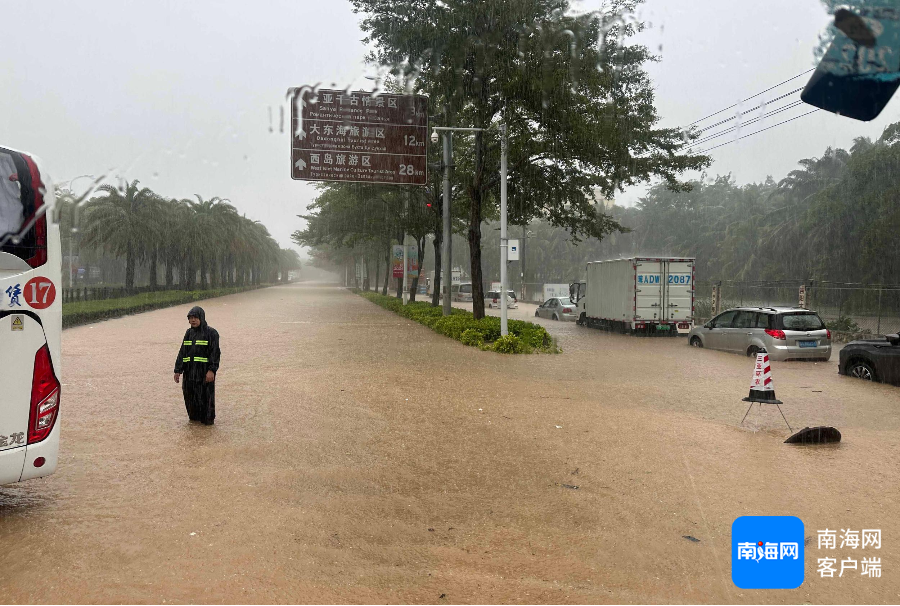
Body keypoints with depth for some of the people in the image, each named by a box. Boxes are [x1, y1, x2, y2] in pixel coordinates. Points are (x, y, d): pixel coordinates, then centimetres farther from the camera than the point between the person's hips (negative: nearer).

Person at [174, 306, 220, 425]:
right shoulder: (189, 333, 11)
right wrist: (178, 370, 4)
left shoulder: (211, 333, -7)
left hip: (204, 370, -5)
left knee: (206, 395, 1)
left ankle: (208, 418, 14)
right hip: (189, 370, 5)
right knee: (190, 394, 8)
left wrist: (212, 370, -22)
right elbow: (182, 352, 11)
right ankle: (194, 416, 24)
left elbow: (215, 353, -12)